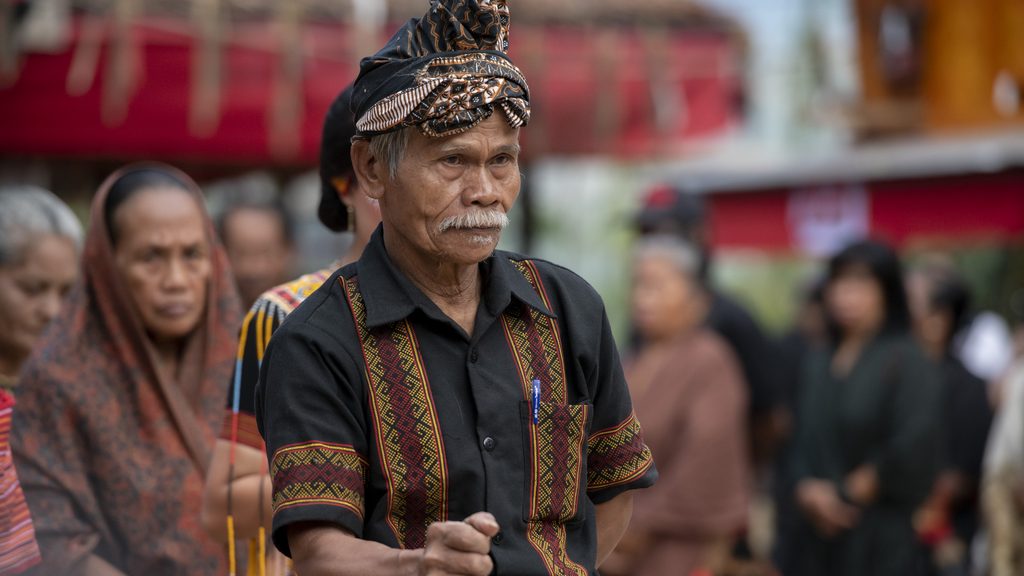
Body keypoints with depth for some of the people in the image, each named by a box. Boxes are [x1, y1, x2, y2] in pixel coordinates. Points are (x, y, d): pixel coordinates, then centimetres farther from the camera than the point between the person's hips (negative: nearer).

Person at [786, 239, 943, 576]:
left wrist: (849, 494, -9)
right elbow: (803, 444, 13)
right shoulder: (818, 366, 14)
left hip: (878, 538, -6)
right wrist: (809, 490, -7)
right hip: (816, 538, 6)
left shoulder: (907, 362, -7)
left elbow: (914, 446, -18)